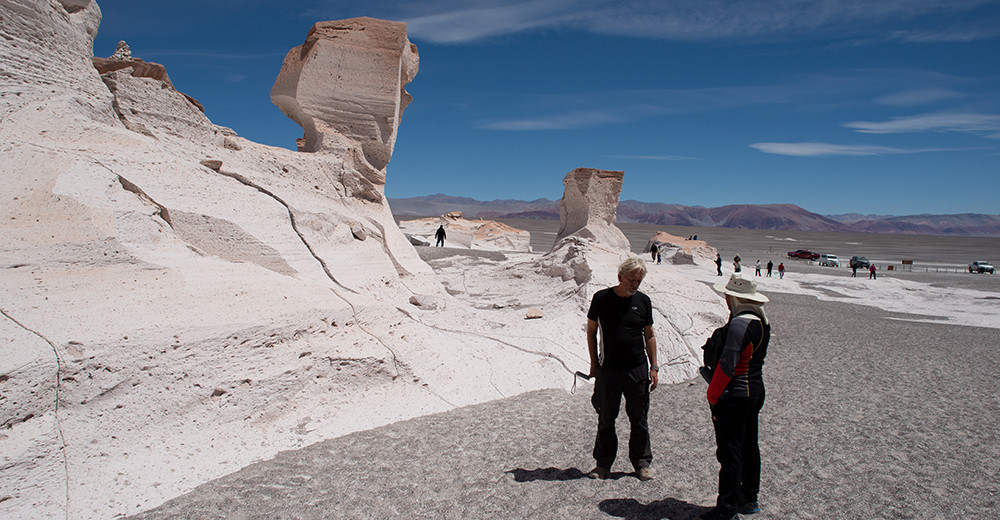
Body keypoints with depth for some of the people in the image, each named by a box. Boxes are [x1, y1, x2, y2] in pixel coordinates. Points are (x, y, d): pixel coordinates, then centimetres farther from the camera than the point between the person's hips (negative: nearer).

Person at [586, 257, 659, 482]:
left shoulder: (643, 301, 2)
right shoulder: (602, 298, -5)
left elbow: (649, 335, 10)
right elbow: (591, 332, 4)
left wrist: (654, 367, 5)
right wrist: (594, 364, 2)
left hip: (638, 370, 1)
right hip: (608, 370, -1)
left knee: (639, 419, 10)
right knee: (606, 419, 10)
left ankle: (641, 462, 27)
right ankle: (603, 463, 25)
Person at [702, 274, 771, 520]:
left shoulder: (739, 324, -23)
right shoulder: (762, 321, 7)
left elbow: (727, 364, -25)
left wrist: (712, 396, -16)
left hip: (735, 396, -10)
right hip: (756, 390, 10)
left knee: (729, 452, 0)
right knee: (749, 447, 19)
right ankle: (749, 498, 32)